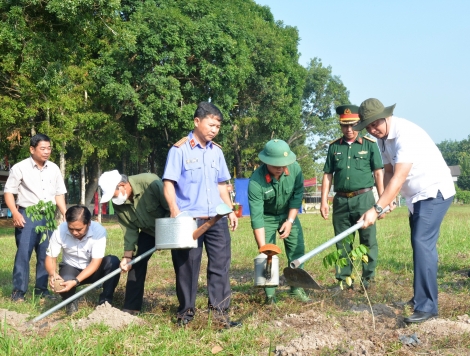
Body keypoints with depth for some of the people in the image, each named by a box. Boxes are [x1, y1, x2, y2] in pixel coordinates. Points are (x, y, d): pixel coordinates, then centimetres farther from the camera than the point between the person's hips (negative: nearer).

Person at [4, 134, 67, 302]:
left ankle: (41, 288, 16)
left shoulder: (54, 169, 10)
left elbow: (59, 194, 15)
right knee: (23, 253, -9)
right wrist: (15, 213, -16)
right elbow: (9, 192, -3)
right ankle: (18, 291, -4)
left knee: (45, 254, 7)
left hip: (48, 216, 5)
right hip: (27, 215, -4)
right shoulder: (20, 168, -4)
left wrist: (66, 215, 5)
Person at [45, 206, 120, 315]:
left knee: (113, 261, -30)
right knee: (63, 283, -35)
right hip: (71, 268, 0)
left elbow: (95, 263, -28)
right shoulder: (60, 231, -23)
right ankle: (70, 302, 2)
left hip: (93, 270, 0)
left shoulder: (99, 231, -27)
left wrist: (75, 281, -41)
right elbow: (50, 257, -14)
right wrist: (52, 274, -37)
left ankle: (105, 303, -15)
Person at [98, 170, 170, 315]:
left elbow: (171, 206, -28)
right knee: (136, 264, -1)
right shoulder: (118, 204, -14)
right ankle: (131, 307, 4)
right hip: (148, 231, 6)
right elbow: (130, 230, -8)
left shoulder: (149, 182, -33)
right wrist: (127, 256, -13)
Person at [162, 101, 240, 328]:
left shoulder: (216, 151, 11)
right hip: (189, 219, -5)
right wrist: (175, 212, -20)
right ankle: (186, 311, 16)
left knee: (220, 264, 2)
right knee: (187, 267, 4)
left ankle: (220, 310, 7)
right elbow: (168, 184, -9)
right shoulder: (180, 150, -6)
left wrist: (230, 210, 13)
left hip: (216, 218, 5)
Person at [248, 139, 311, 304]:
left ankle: (297, 288, 13)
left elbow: (298, 194, -10)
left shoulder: (294, 168, -26)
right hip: (267, 217, -3)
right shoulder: (256, 181, -34)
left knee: (297, 250, 1)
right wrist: (262, 248, -33)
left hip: (288, 214, 3)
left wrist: (290, 221, -16)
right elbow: (257, 217, -32)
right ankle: (270, 294, 4)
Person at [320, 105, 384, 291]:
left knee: (368, 241, -1)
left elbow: (378, 173, 1)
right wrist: (324, 201, 5)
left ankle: (367, 278, 7)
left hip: (364, 198, -3)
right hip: (341, 200, 3)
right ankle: (344, 279, 14)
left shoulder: (370, 144, 2)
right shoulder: (334, 147, 10)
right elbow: (327, 175, 12)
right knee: (342, 243, 7)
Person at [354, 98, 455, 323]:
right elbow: (389, 171, 8)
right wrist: (388, 199, -10)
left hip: (435, 191, -9)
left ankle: (427, 306, -20)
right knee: (419, 244, 16)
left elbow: (399, 178, -33)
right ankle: (422, 296, 30)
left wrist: (376, 209, -36)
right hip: (417, 196, 10)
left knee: (422, 243, -19)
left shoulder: (406, 134, -27)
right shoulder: (382, 138, 3)